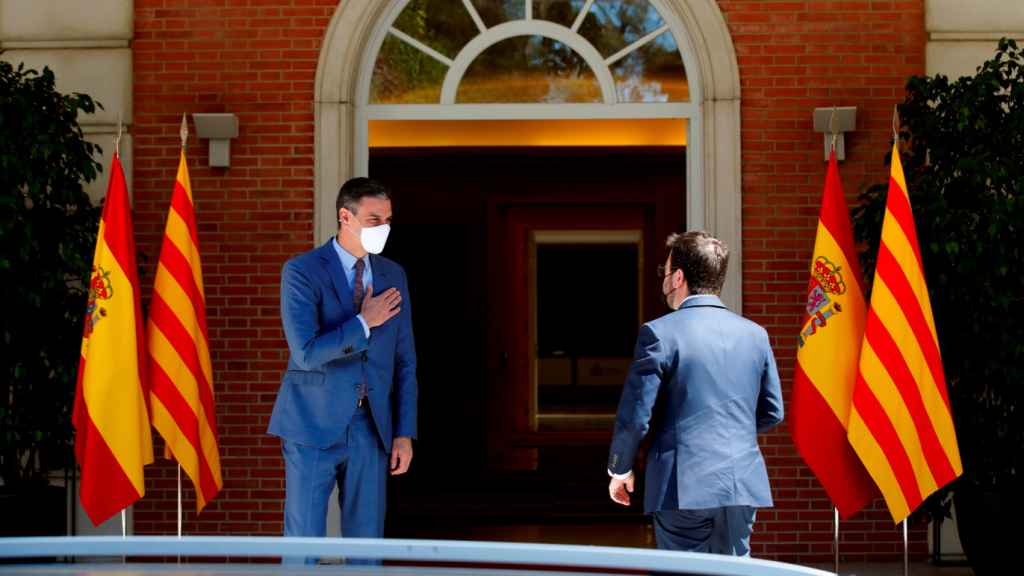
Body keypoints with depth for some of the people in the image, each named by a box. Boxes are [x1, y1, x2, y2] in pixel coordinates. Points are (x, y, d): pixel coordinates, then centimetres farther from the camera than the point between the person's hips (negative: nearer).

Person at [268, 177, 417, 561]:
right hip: (314, 427, -5)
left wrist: (405, 433, 4)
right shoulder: (302, 271, -9)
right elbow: (306, 353, -20)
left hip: (370, 429, 5)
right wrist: (364, 323, -13)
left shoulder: (393, 276, 8)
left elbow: (404, 360, 10)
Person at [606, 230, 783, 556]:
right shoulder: (754, 334, 7)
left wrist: (620, 470, 7)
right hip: (743, 485, 5)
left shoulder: (659, 333, -8)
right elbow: (772, 413, 14)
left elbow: (634, 415, -8)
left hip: (683, 487, -4)